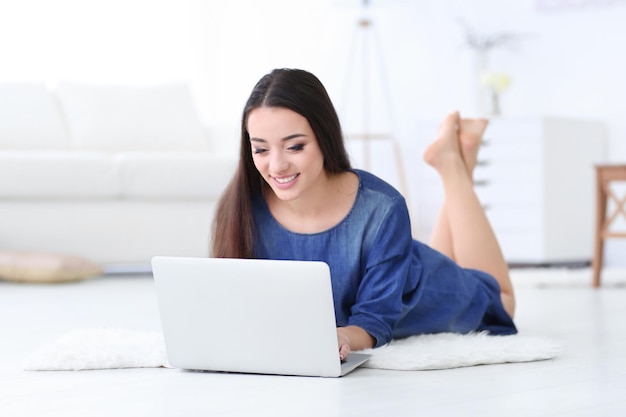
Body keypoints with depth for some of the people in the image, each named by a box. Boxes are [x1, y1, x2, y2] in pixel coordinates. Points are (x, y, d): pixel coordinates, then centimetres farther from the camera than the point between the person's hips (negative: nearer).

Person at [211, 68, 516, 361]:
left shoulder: (381, 209, -40)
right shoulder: (242, 208, -34)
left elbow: (375, 319, -35)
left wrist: (342, 337, -58)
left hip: (406, 306, -2)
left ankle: (453, 161, 35)